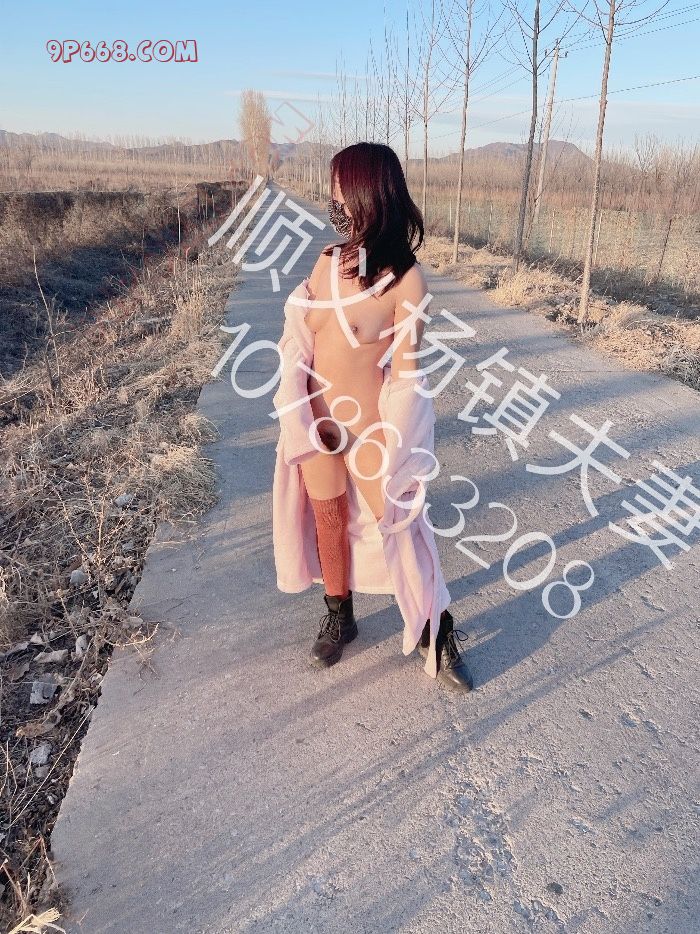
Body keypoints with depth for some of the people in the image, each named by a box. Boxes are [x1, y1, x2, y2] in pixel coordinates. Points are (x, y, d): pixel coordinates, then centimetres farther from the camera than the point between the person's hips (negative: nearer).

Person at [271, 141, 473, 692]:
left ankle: (437, 631, 26)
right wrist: (298, 418, -3)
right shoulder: (328, 260, 1)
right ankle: (339, 619, 39)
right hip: (318, 423, 6)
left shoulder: (405, 278, -16)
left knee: (398, 527, 5)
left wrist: (394, 456, -13)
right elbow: (299, 341, 4)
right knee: (330, 523, 17)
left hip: (369, 426, -5)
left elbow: (406, 370, -14)